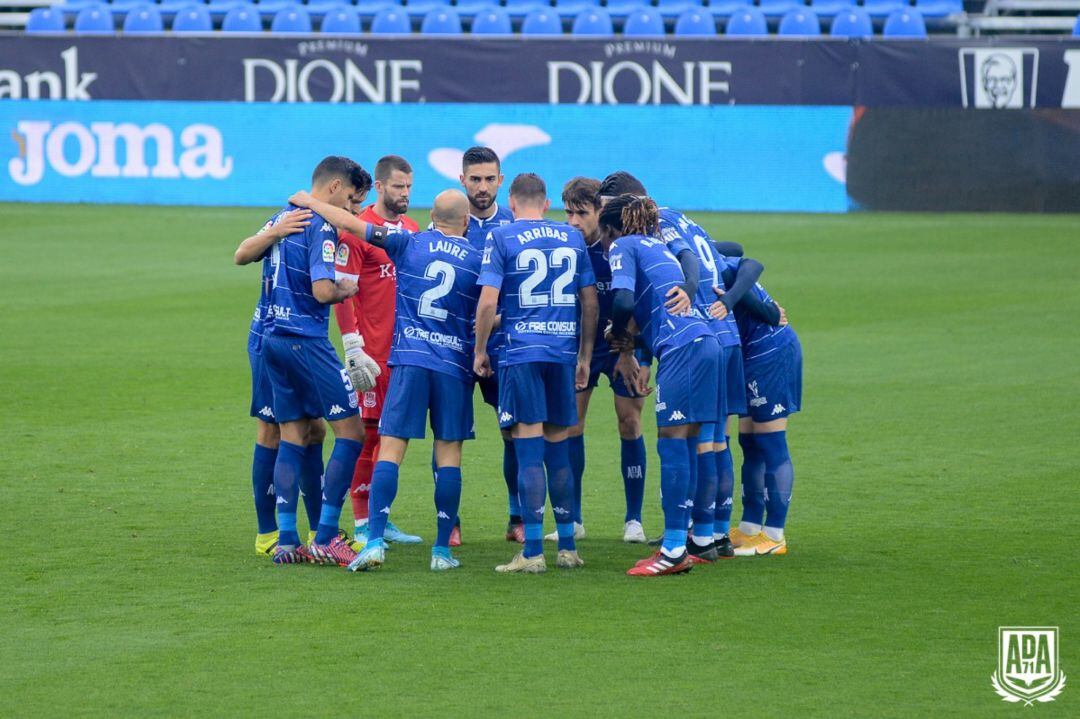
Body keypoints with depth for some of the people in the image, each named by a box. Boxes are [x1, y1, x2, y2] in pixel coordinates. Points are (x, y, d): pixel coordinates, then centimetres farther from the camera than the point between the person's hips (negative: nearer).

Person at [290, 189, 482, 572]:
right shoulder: (478, 260, 2)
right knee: (449, 455, 5)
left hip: (409, 360, 0)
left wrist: (309, 202, 17)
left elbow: (352, 224, 5)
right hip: (455, 365, 0)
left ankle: (375, 540, -13)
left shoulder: (410, 243, 3)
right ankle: (443, 550, 5)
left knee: (390, 449, -2)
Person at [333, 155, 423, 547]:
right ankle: (362, 524, 1)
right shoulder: (357, 231, -8)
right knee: (368, 433, -4)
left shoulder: (412, 230, 14)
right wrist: (354, 349, -16)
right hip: (374, 353, -7)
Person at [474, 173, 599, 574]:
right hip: (564, 351, 4)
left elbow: (488, 303, -9)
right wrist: (584, 357, 20)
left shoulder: (501, 238, -2)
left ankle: (532, 553, -5)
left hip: (522, 352, -4)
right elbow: (590, 302, 12)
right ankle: (568, 548, 14)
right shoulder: (573, 238, 11)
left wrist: (480, 351, 3)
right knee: (557, 449, 13)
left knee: (529, 450, -4)